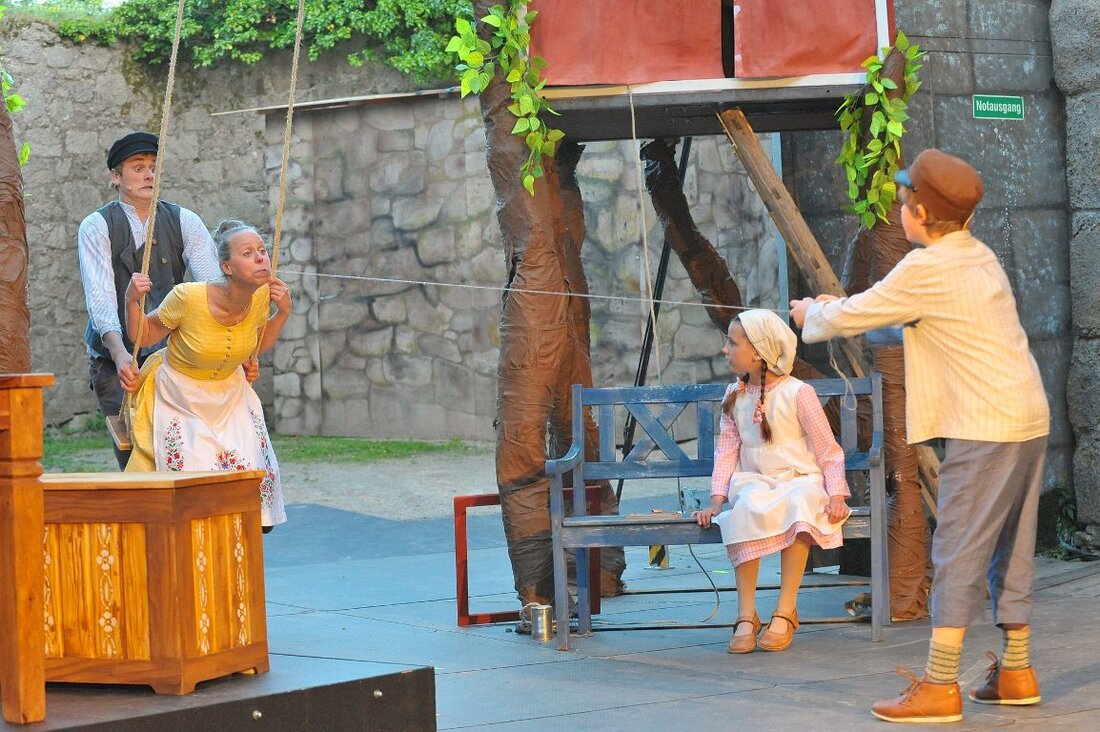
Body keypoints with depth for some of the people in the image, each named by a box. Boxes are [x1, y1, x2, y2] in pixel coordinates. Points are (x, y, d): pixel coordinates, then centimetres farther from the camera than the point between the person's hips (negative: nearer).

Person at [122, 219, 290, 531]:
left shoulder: (262, 297, -13)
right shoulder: (188, 297, -27)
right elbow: (143, 335, -10)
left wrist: (283, 312, -6)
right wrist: (131, 300, -28)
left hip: (230, 397, 4)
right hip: (181, 398, -4)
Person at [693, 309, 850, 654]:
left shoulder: (797, 393, -4)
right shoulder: (734, 395, 10)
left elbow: (828, 451, -1)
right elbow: (726, 450, 10)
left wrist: (836, 496, -14)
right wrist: (716, 500, -2)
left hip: (800, 479, -3)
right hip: (754, 482, 3)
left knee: (798, 504, -39)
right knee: (748, 507, -35)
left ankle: (785, 611, -31)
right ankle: (746, 615, -32)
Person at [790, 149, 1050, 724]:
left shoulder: (927, 268, -12)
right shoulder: (978, 256, 15)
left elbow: (853, 319, -3)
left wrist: (813, 315, 18)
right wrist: (840, 306, 36)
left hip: (982, 428, -9)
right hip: (1027, 420, 9)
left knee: (958, 553, -7)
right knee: (1010, 550, 14)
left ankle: (939, 688, -8)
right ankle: (1015, 672, 20)